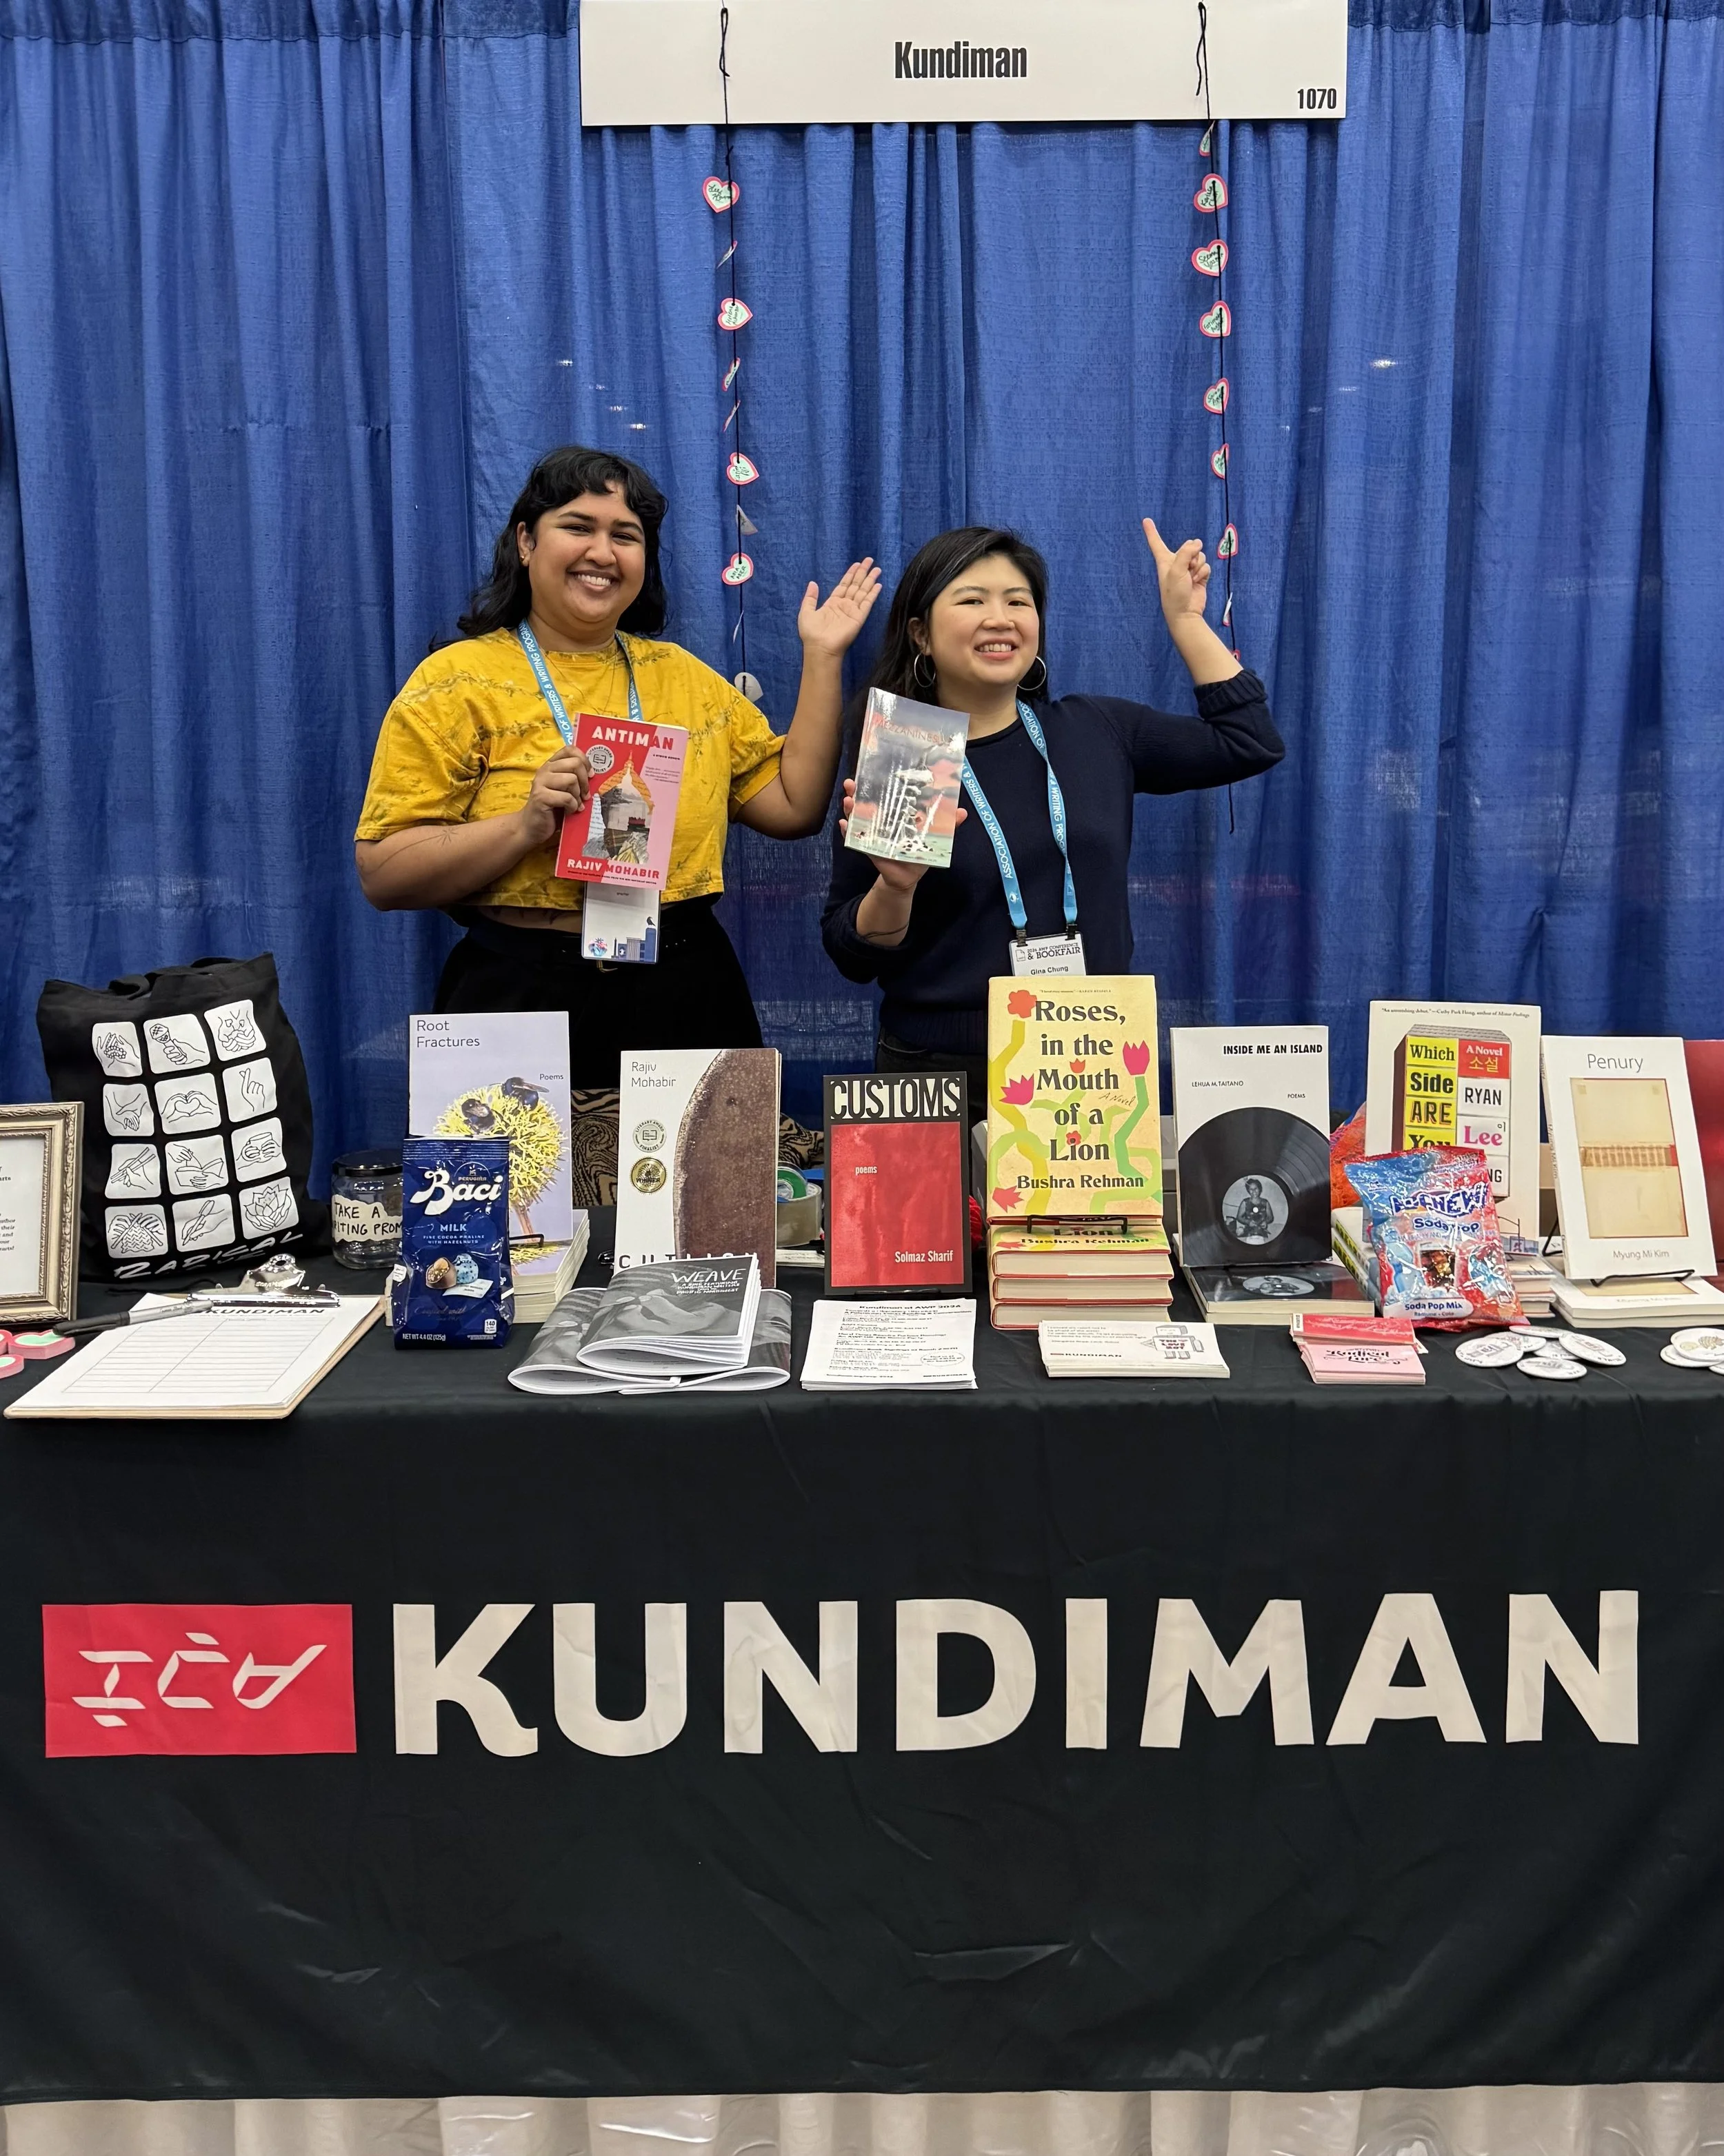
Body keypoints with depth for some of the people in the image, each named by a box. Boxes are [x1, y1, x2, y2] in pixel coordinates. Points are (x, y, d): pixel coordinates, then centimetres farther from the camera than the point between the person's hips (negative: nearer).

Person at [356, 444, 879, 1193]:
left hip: (688, 1004, 4)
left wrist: (822, 659, 10)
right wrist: (527, 825, -19)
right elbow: (382, 875, -6)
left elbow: (795, 806, 12)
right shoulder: (458, 681, -1)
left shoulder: (684, 677, 13)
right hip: (524, 1006, -3)